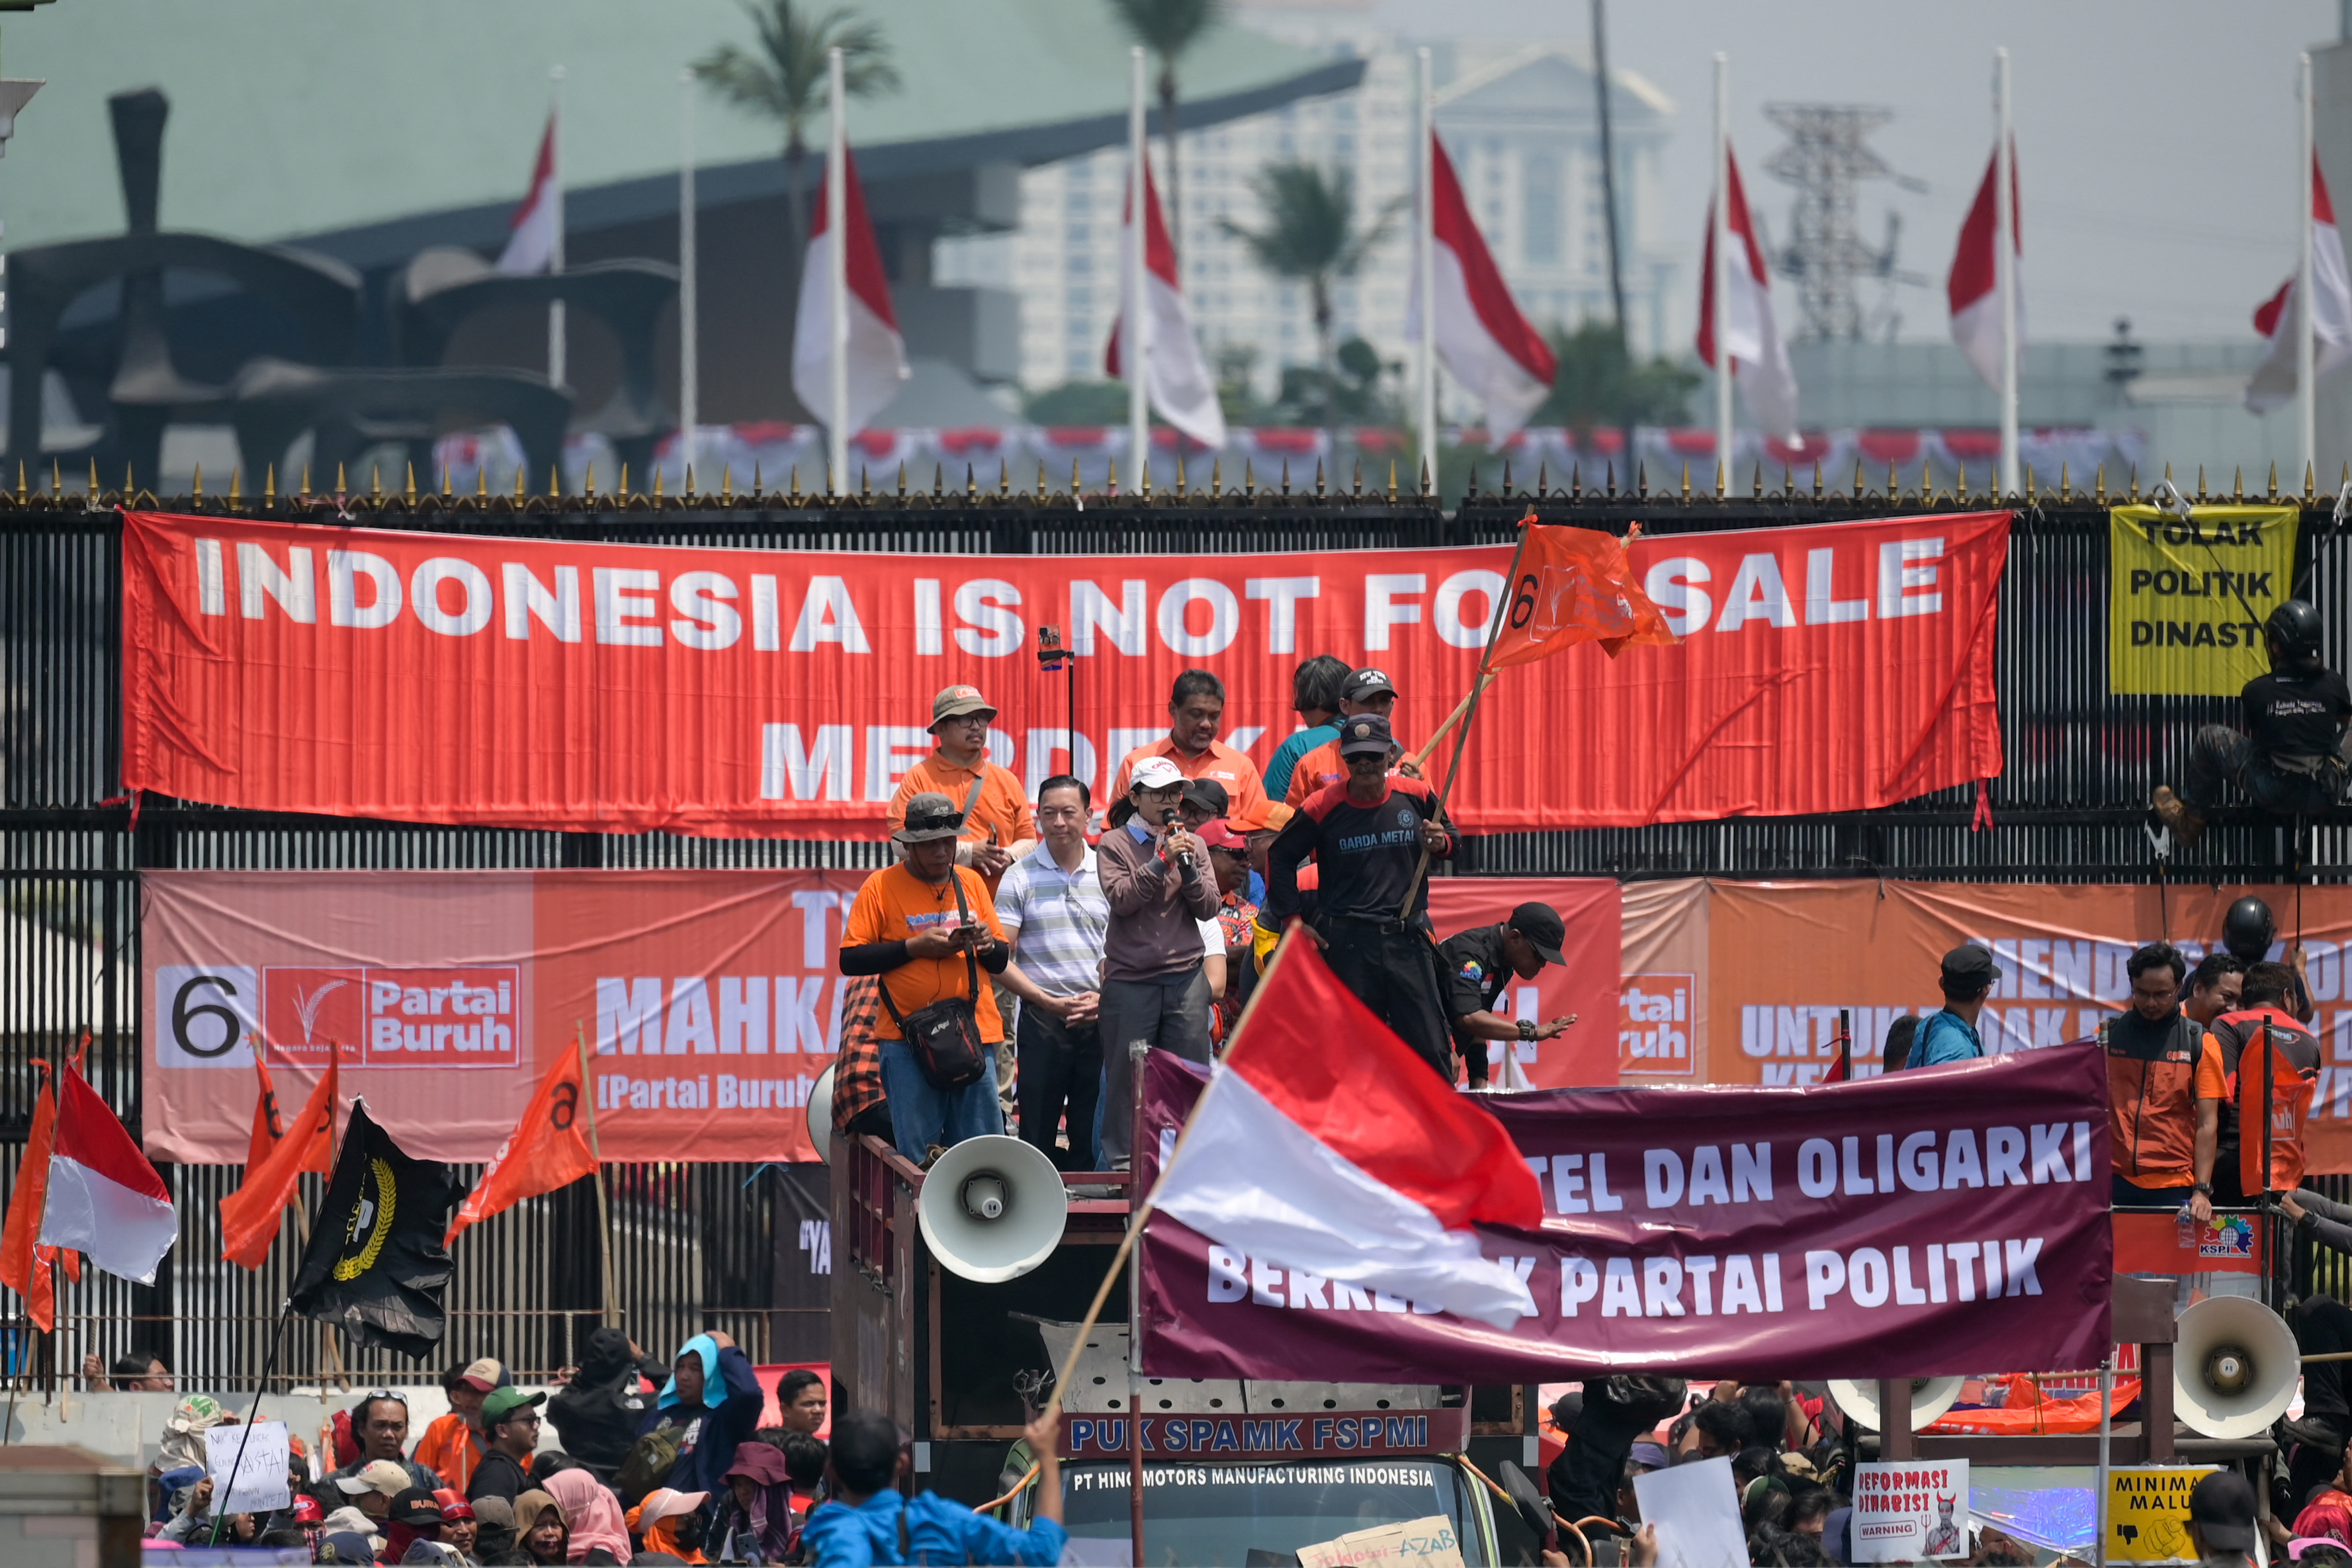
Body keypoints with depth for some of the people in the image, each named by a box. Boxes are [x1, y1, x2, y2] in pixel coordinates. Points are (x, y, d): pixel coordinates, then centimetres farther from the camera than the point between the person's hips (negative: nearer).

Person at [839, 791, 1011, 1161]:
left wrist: (986, 944, -4)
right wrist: (914, 947, -11)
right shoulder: (882, 887, 2)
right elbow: (850, 960, -4)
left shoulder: (971, 883, 14)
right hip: (907, 1038, -3)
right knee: (917, 1155, -6)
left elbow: (1001, 961, 18)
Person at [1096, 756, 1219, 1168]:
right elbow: (1120, 899, -10)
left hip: (1186, 976, 2)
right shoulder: (1114, 846, 4)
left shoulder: (1193, 845, 13)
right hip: (1130, 980, -2)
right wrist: (1161, 861, -16)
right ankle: (1122, 1161, 3)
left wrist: (1189, 870, -9)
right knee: (1126, 1076, -2)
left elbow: (1208, 909, 6)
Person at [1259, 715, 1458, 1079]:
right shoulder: (1323, 807, -2)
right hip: (1347, 942, -1)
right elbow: (1279, 857, 8)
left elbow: (1451, 841, 20)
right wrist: (1291, 920, 3)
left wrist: (1441, 844, -4)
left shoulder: (1417, 796, 4)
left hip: (1408, 937, 1)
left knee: (1431, 1046, -4)